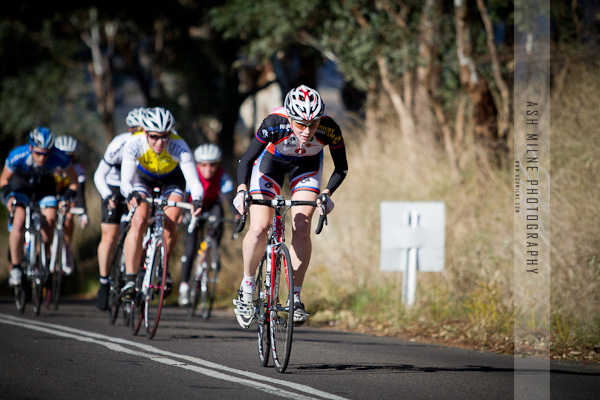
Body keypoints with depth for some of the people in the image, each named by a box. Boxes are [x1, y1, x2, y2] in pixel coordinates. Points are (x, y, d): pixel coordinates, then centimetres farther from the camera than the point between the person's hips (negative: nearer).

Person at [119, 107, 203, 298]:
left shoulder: (178, 146, -37)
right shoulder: (134, 144, -36)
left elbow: (194, 181, -41)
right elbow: (125, 181, -40)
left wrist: (197, 200, -61)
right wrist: (131, 194, -62)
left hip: (172, 178, 0)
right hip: (144, 177, 0)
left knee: (170, 222, -21)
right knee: (139, 221, -23)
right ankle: (130, 279, -21)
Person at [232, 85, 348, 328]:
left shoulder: (329, 130, -33)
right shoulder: (274, 124, -38)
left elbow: (341, 168, -17)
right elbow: (246, 161, -30)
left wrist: (327, 193, -34)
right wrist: (242, 190, -47)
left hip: (307, 166, 1)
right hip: (271, 161, -1)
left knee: (301, 229, -16)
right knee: (259, 228, -15)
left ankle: (296, 298, -6)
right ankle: (247, 286, 9)